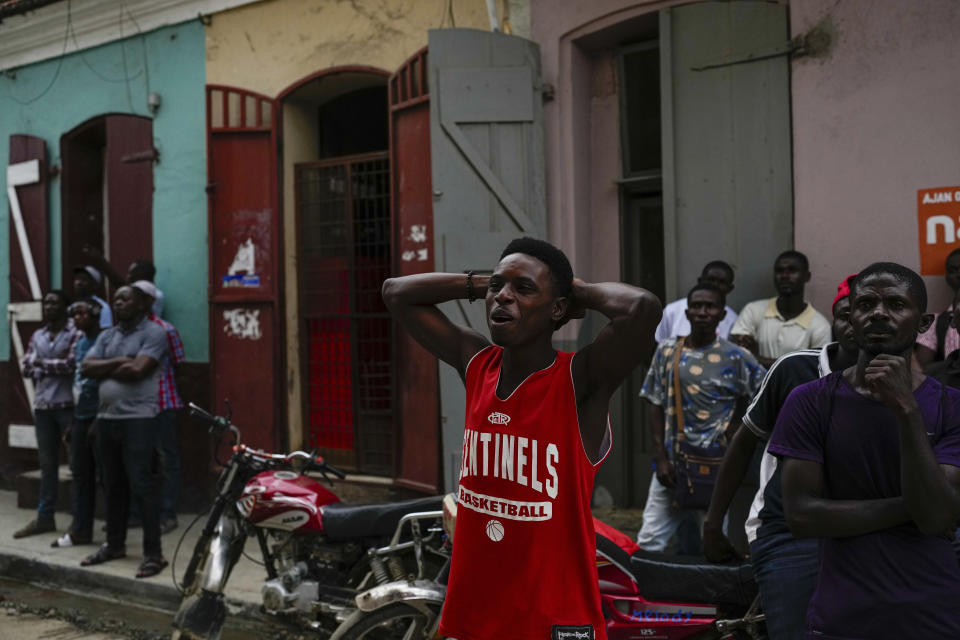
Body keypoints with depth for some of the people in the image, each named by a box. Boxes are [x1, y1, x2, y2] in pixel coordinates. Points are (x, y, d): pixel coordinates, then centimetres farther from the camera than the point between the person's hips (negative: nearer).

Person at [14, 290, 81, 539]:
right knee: (47, 462, 11)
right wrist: (56, 366, -7)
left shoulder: (75, 334, -5)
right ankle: (44, 517, 17)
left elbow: (73, 364, -17)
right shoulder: (37, 336, 14)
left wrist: (42, 363, -7)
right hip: (42, 406, 6)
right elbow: (26, 368, 8)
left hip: (68, 405, -6)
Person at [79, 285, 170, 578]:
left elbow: (138, 370, -18)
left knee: (141, 486, -9)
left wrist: (105, 370, -3)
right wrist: (118, 362, -8)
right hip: (106, 418, 7)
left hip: (138, 419, -7)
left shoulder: (153, 333, -6)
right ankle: (115, 544, 26)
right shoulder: (106, 336, 16)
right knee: (113, 486, 14)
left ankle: (153, 553, -5)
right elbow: (86, 367, 4)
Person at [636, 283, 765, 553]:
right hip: (672, 464, 3)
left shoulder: (736, 358, -3)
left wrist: (736, 429, 1)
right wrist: (661, 458, 0)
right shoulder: (667, 351, 6)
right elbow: (656, 407, 8)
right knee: (648, 544, 1)